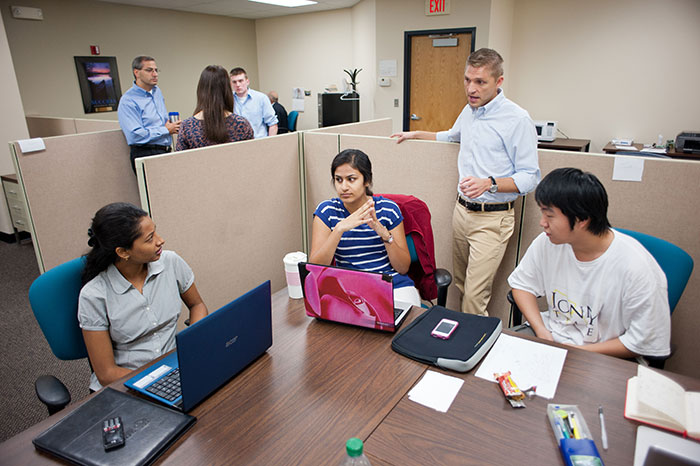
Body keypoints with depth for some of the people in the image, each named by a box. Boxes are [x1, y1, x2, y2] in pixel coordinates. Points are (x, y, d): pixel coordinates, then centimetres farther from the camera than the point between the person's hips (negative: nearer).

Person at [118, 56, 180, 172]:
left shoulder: (157, 91, 17)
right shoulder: (127, 101, -8)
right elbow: (135, 135, -19)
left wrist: (171, 124, 8)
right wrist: (166, 130, -9)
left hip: (166, 151, 7)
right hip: (146, 153, -7)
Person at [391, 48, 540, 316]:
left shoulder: (517, 120, -13)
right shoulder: (469, 111, 11)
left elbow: (530, 177, -14)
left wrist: (489, 183, -28)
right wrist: (415, 134, 32)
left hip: (492, 218, -7)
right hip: (462, 210, 7)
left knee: (475, 295, -9)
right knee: (461, 284, 14)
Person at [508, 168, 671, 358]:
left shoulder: (636, 268, -22)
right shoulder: (547, 243, -8)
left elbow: (647, 342, -15)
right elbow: (522, 284, 7)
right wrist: (540, 330, -8)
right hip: (552, 335, 5)